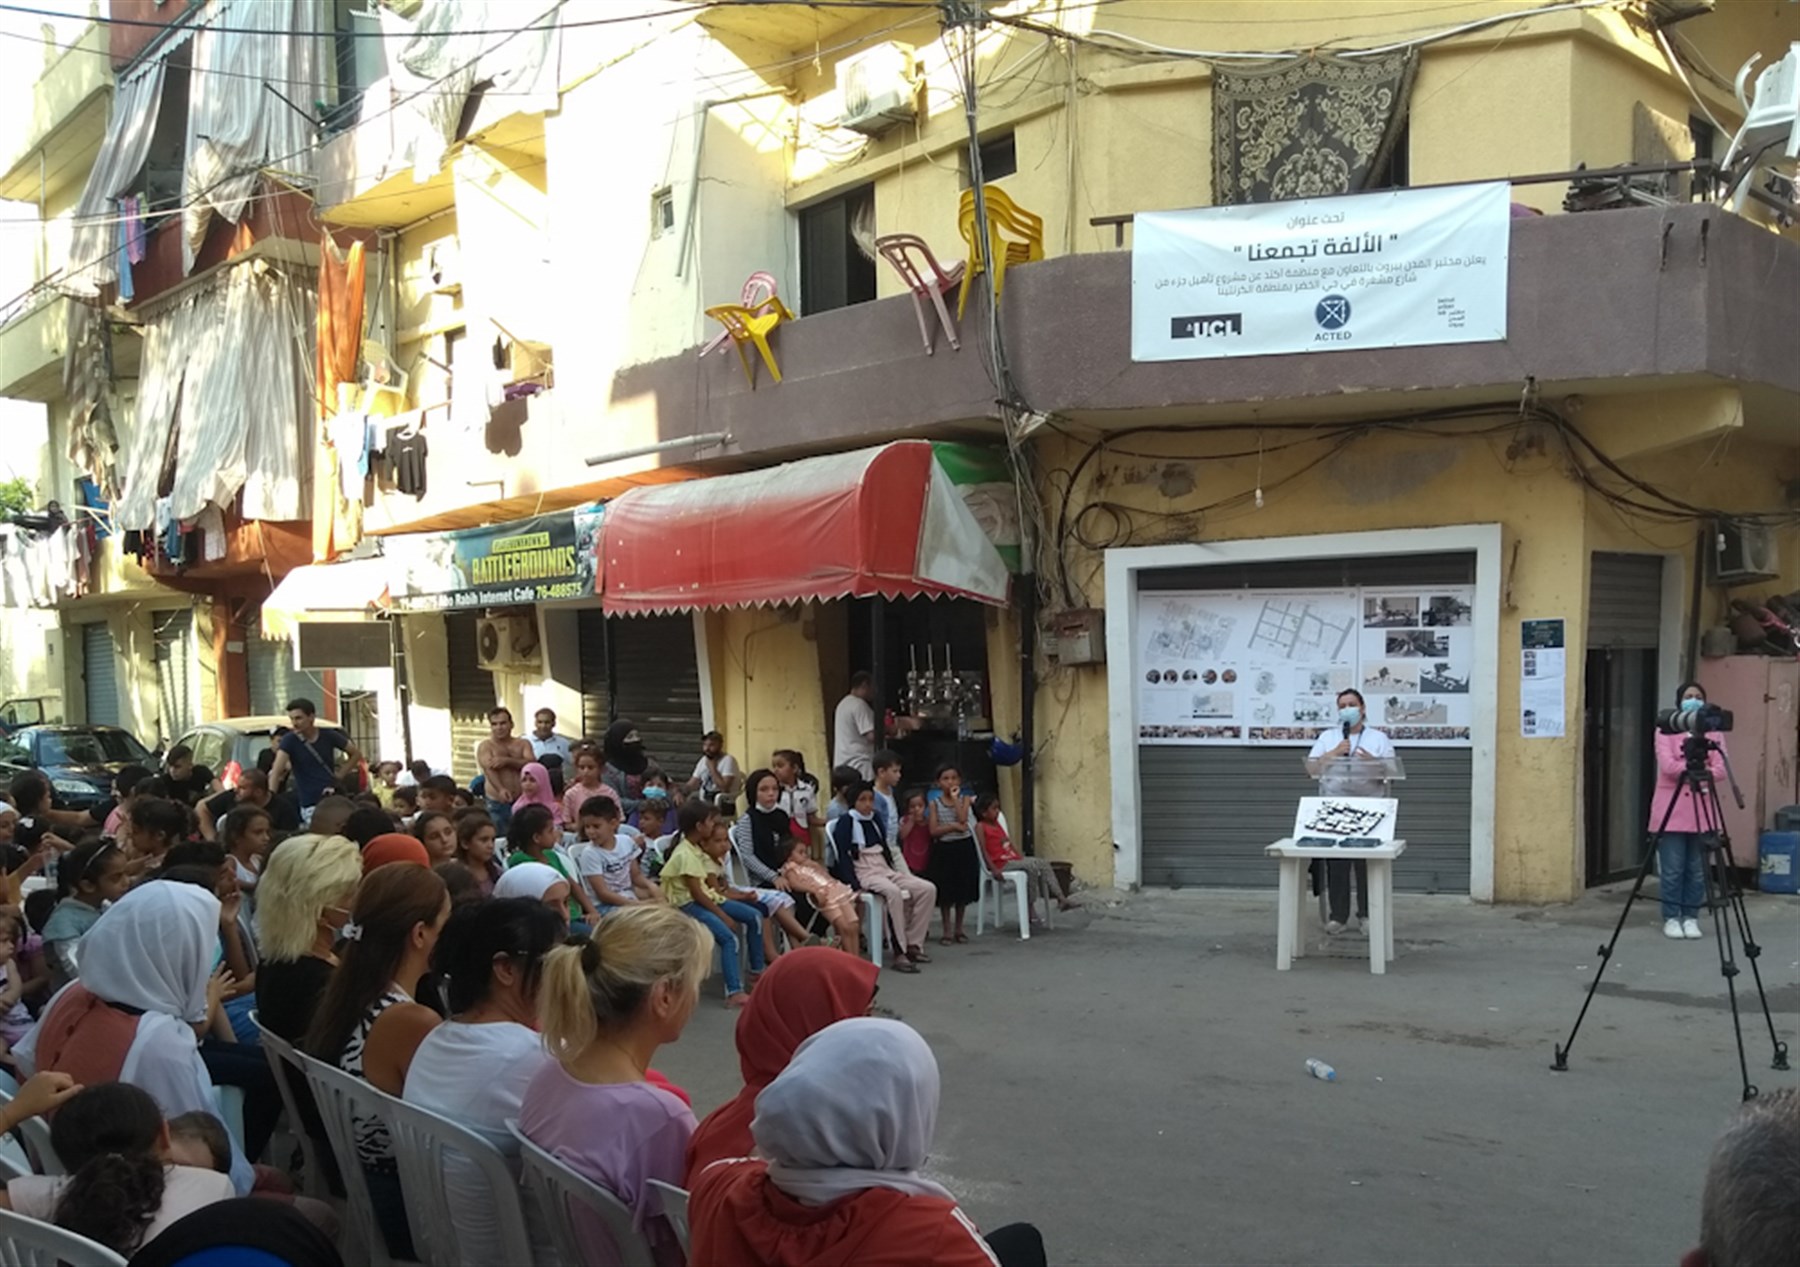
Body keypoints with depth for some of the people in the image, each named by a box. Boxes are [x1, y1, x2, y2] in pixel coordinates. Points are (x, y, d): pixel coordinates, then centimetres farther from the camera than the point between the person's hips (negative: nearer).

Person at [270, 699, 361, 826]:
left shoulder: (328, 735, 0)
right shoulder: (289, 740, -7)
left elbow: (356, 754, 12)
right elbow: (276, 772, -18)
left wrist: (340, 774, 1)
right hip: (310, 806, -2)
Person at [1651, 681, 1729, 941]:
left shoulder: (1713, 732, 9)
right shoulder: (1666, 730, 1)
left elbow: (1720, 769, -3)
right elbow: (1667, 765, -13)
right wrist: (1698, 768, -13)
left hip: (1701, 809, 3)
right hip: (1671, 808, -3)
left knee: (1697, 869, 3)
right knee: (1672, 869, -3)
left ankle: (1691, 917, 14)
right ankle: (1671, 918, 7)